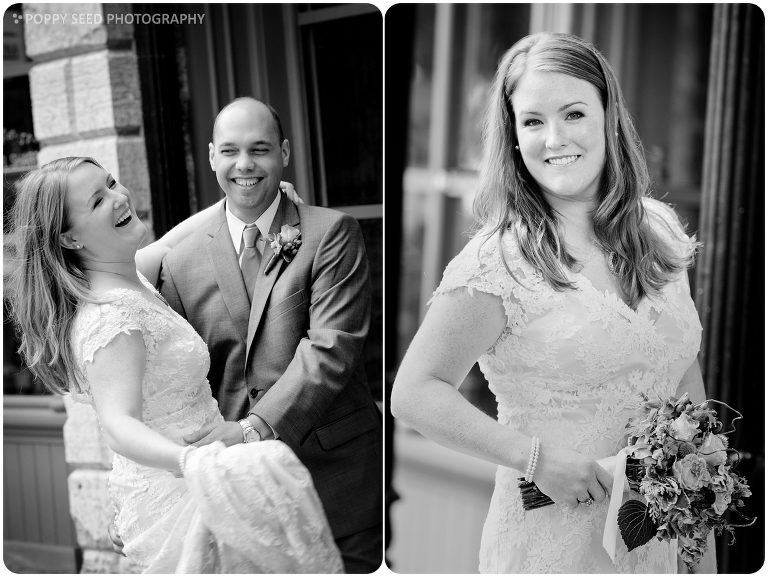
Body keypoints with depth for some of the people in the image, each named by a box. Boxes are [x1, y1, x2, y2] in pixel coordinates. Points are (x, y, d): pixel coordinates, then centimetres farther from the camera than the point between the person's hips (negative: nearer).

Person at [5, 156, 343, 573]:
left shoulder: (128, 274, 2)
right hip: (174, 497, -9)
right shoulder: (109, 317, -26)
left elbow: (170, 243, 20)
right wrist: (190, 463, -52)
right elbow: (118, 424, -34)